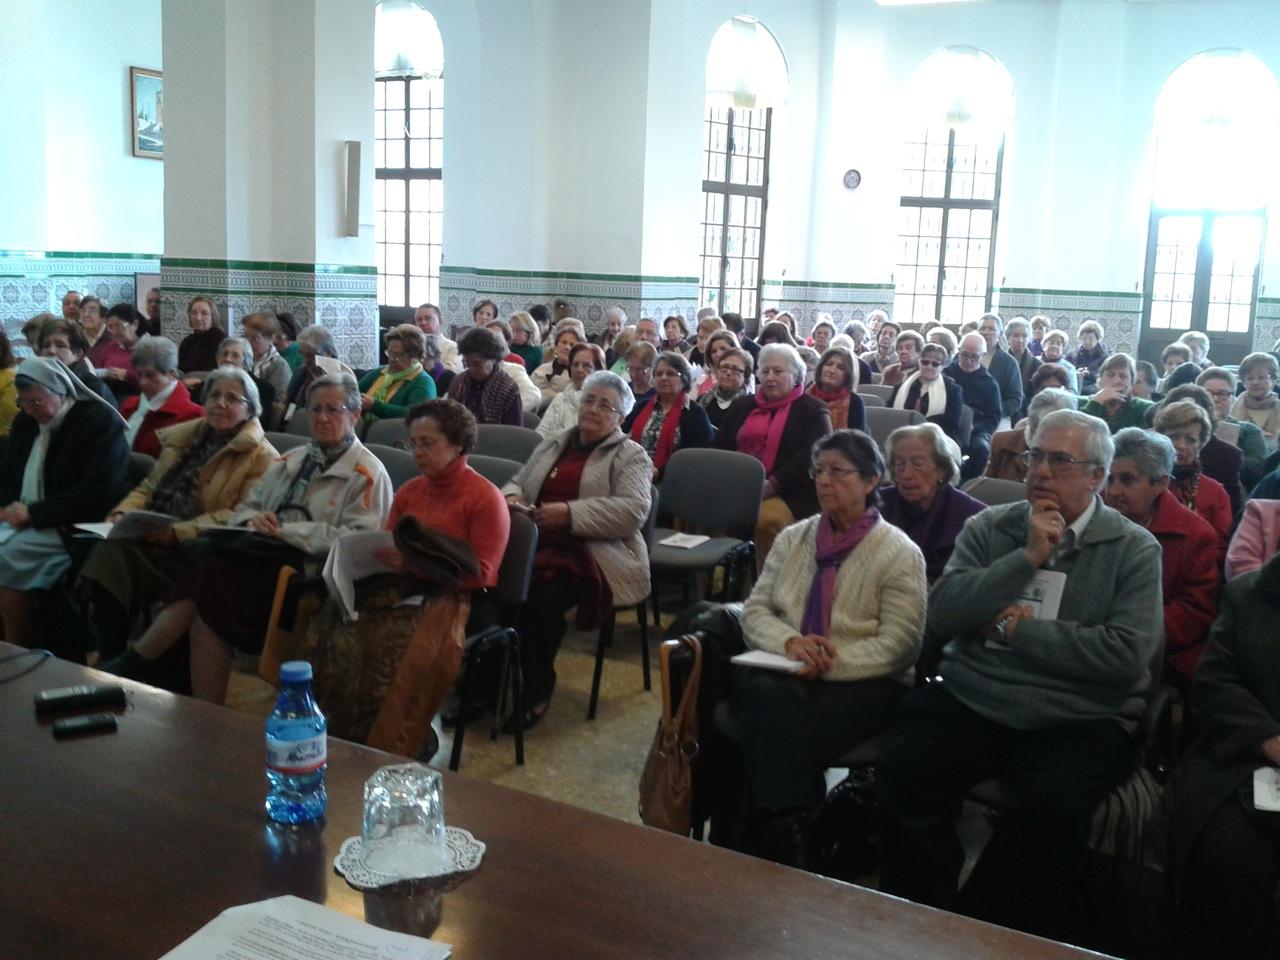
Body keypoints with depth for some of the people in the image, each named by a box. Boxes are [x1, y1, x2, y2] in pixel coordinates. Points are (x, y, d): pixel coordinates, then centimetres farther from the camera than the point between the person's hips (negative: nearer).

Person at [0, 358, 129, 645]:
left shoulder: (100, 422, -13)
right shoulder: (26, 421, 12)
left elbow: (98, 492, -21)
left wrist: (34, 513, -21)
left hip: (73, 528, -8)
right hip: (24, 519, 8)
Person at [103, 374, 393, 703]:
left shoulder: (368, 473, 3)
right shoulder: (291, 459, 26)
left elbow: (357, 540, -10)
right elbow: (245, 507, 26)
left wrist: (286, 531, -12)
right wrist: (252, 520, 0)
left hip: (306, 569, -6)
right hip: (261, 555, 6)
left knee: (208, 577, -28)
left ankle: (129, 664, -17)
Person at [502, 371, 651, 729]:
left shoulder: (631, 457, 6)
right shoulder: (552, 445, 24)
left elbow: (634, 511, -10)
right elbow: (517, 482, 26)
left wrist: (570, 513, -18)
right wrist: (512, 498, 0)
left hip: (595, 553, -4)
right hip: (538, 542, 5)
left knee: (540, 595, -33)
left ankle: (536, 692, -12)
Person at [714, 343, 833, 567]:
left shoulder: (813, 410, 7)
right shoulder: (741, 406, 23)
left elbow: (810, 458, -7)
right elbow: (720, 447, 17)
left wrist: (771, 485, -17)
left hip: (787, 494, -4)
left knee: (767, 521, -35)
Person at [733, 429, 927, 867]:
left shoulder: (900, 553, -1)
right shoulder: (793, 539, 15)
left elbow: (898, 645, -9)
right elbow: (755, 610, 10)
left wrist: (827, 663, -20)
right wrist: (789, 642, -12)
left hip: (864, 683, -4)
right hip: (785, 672, 4)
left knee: (783, 724, -33)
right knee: (769, 696, -33)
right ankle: (788, 840, -29)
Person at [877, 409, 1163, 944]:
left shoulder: (1134, 550, 4)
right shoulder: (988, 527, 11)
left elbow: (1127, 656, -10)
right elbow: (941, 613, -3)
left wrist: (1017, 628, -7)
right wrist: (1027, 557, -9)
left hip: (1076, 719, -2)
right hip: (969, 701, 2)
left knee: (1054, 805, -32)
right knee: (900, 770, -25)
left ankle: (980, 926, -5)